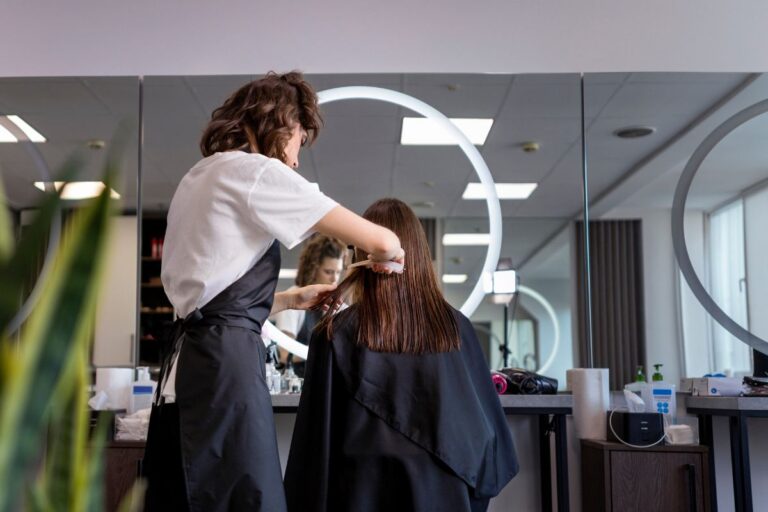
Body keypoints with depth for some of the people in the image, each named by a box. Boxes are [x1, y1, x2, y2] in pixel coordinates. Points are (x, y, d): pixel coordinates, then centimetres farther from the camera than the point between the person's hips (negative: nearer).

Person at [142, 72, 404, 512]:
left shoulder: (200, 177, 22)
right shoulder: (256, 171, -5)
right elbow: (377, 241, -8)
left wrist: (293, 299, 29)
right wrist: (393, 251, 14)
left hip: (190, 360, 10)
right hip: (225, 363, -10)